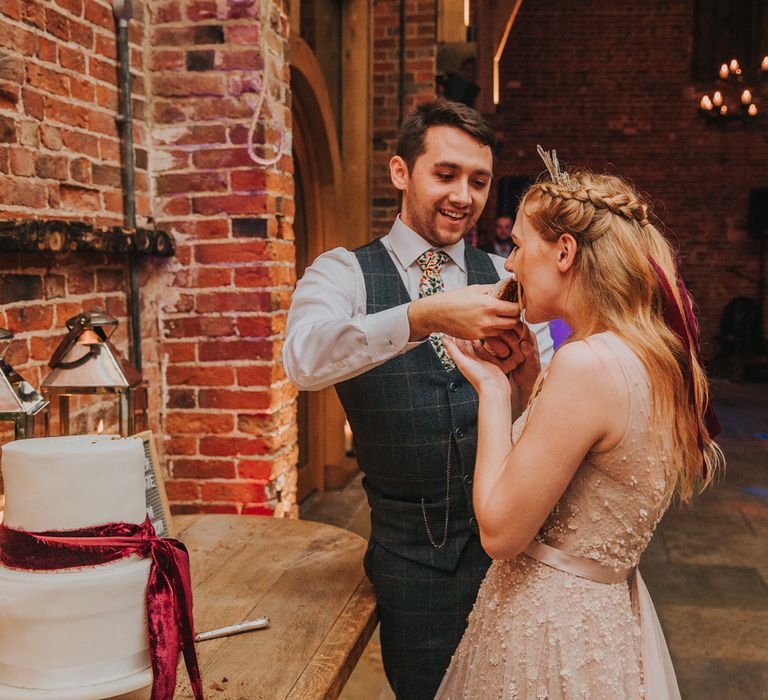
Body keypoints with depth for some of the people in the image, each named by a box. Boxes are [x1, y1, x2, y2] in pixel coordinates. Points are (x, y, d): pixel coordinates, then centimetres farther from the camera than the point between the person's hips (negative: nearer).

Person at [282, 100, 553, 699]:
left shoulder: (506, 280, 3)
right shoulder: (344, 273, -5)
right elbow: (304, 360, -26)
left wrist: (525, 364, -24)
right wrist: (423, 317, -39)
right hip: (409, 554, -2)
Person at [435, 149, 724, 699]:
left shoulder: (587, 363, -27)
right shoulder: (659, 356, 0)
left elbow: (500, 533, -22)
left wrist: (493, 389, -14)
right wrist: (528, 377, 6)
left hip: (550, 618, -8)